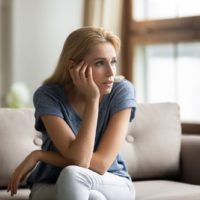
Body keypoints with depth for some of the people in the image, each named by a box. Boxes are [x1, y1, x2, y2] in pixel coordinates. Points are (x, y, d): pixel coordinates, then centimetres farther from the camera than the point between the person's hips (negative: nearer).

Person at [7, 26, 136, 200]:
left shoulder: (122, 92, -16)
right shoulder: (48, 96, -16)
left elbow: (100, 163, -21)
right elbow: (79, 159, -27)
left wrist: (38, 155, -16)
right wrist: (92, 100, -29)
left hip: (113, 185, 1)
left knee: (71, 174, -34)